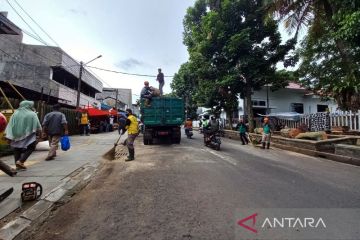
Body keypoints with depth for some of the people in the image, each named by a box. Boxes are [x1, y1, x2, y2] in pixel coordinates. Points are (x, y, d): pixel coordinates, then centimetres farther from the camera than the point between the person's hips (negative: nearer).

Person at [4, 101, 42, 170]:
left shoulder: (15, 114, 4)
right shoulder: (32, 114, -6)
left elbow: (10, 125, 3)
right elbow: (38, 126, -5)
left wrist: (9, 136, 5)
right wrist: (38, 135, 9)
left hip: (16, 135, 4)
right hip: (28, 136, -4)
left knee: (17, 150, 16)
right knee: (30, 148, 9)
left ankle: (18, 165, 18)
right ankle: (20, 161, -7)